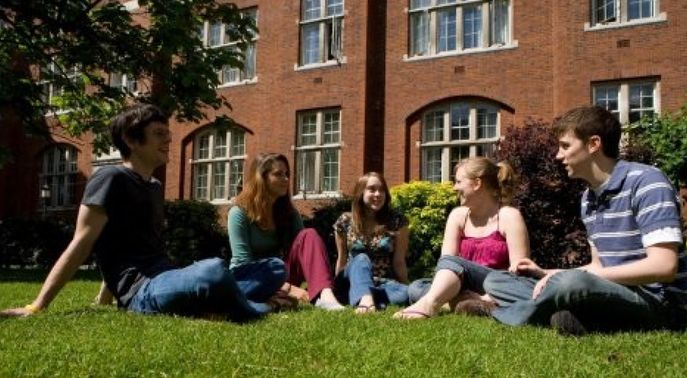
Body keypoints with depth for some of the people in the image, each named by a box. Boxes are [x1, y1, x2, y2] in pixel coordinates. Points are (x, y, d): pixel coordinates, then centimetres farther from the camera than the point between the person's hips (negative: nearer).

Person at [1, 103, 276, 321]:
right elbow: (80, 245, -8)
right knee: (213, 270, -36)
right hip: (142, 292, -8)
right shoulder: (111, 179, -4)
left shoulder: (154, 187, 22)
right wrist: (37, 306, -13)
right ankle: (250, 315, -10)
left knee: (274, 272, 9)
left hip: (167, 281, 8)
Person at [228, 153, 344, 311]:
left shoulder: (289, 213, 5)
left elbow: (303, 252, -2)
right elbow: (243, 264, -18)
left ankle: (325, 295, -40)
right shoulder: (239, 212, -11)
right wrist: (288, 289, -26)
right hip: (247, 280, -5)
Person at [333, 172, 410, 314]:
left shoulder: (396, 222, -1)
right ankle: (365, 299, -62)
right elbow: (341, 259, 8)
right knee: (361, 259, -34)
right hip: (354, 283, 0)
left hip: (384, 284, 0)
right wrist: (336, 289, 11)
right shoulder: (345, 222, 0)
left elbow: (399, 261, 0)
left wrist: (406, 290, 0)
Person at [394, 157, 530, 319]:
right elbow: (444, 260, -2)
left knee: (451, 262, -30)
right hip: (467, 287, 6)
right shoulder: (458, 215, 10)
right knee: (416, 288, -19)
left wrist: (488, 297, -25)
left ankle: (428, 304, -56)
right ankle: (479, 303, -36)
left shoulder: (509, 216, -4)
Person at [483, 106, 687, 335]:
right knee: (495, 281, 2)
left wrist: (569, 276, -21)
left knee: (573, 282, -40)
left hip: (658, 301, -8)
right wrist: (546, 273, 4)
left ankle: (497, 316, -15)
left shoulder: (644, 182, -13)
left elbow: (663, 266, -22)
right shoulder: (588, 199, 12)